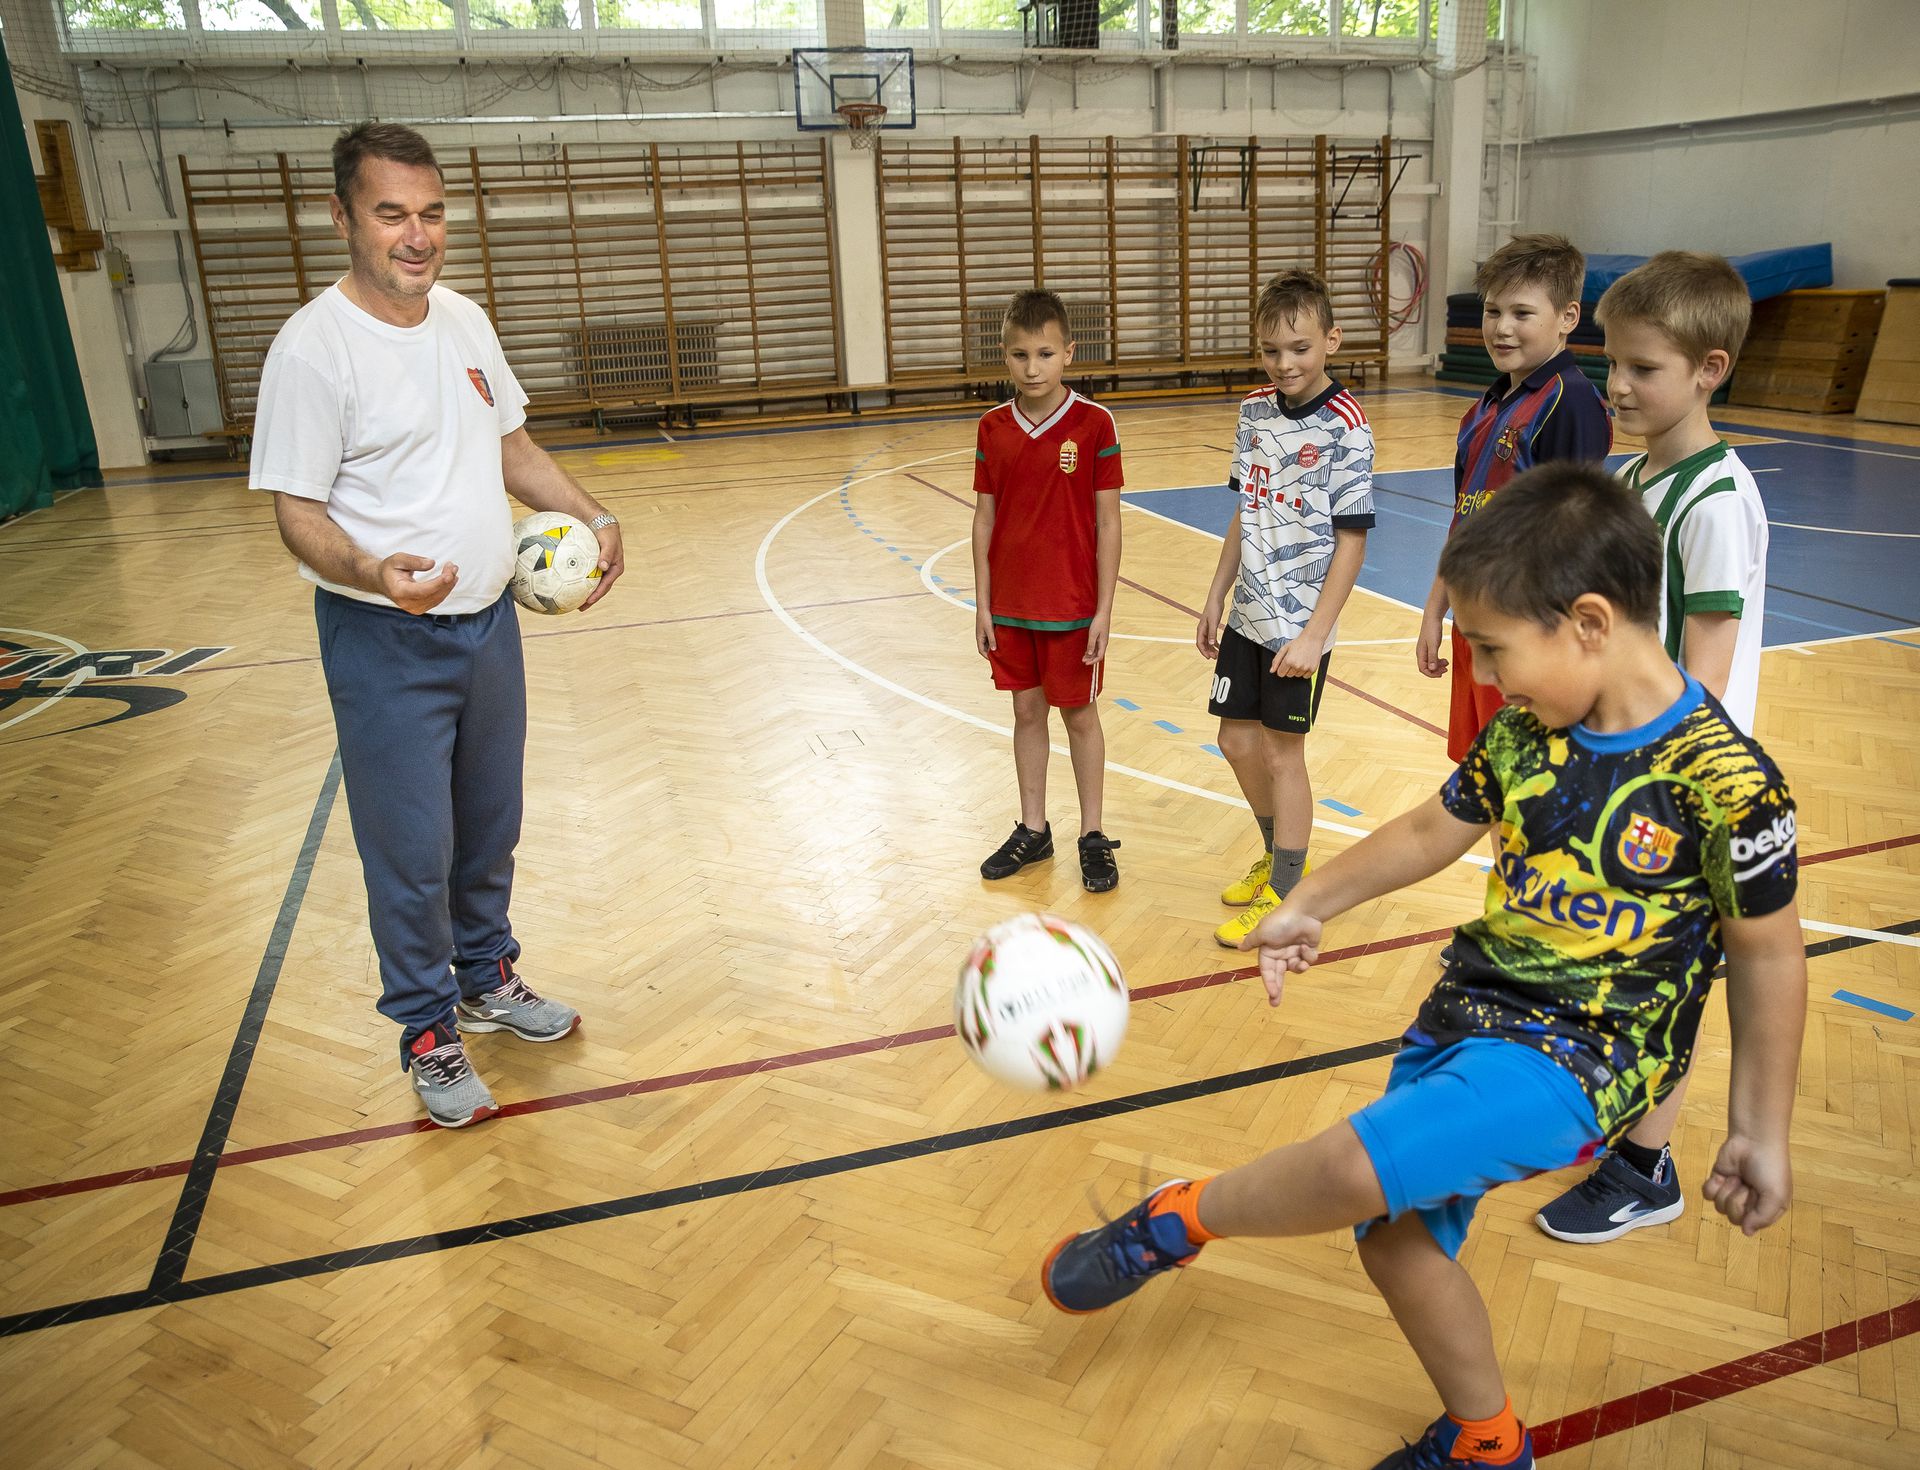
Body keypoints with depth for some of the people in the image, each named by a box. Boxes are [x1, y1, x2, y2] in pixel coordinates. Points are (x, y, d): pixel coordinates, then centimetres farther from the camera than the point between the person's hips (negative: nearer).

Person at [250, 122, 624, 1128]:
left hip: (489, 621, 7)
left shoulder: (464, 320, 5)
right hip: (385, 641, -6)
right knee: (412, 853, 3)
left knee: (490, 828, 19)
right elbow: (297, 511, -15)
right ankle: (427, 1031, 24)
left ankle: (486, 976, 40)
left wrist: (592, 518, 0)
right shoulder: (314, 347, -16)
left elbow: (509, 444, 16)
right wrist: (373, 573, -36)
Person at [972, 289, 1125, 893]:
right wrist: (982, 604, 3)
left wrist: (1103, 610, -10)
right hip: (1010, 605, 3)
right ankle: (1033, 829, 27)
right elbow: (985, 518, 5)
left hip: (1073, 604, -3)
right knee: (1026, 712, 13)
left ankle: (1093, 836, 21)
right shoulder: (992, 428, 0)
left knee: (1079, 713, 8)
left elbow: (1107, 522, -8)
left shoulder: (1094, 424, -10)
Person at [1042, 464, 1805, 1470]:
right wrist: (1307, 907, 19)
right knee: (1396, 1235, 9)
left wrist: (1760, 1131, 0)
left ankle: (1174, 1222, 3)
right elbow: (1432, 830, 14)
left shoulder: (1724, 781, -18)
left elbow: (1767, 954, -7)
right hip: (1471, 1008, 7)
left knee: (1363, 1168, -26)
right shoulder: (1525, 731, -1)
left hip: (1586, 1053, -7)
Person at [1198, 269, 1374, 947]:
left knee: (1282, 751, 3)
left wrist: (1313, 635, -17)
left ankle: (1284, 897, 19)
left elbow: (1351, 541, -14)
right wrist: (1216, 597, 12)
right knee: (1238, 740, 12)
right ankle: (1276, 858, 36)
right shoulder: (1255, 410, 3)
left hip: (1299, 624, -6)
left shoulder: (1344, 427, -15)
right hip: (1247, 615, 6)